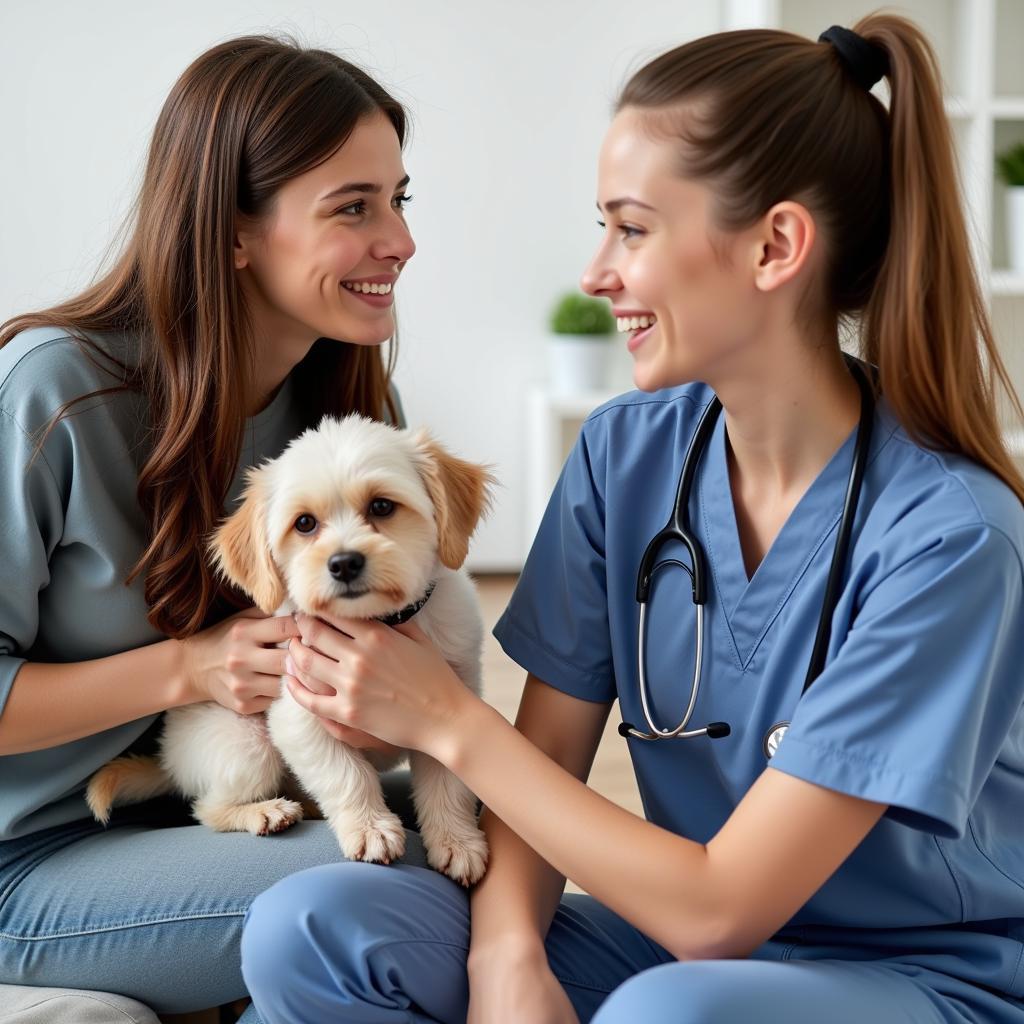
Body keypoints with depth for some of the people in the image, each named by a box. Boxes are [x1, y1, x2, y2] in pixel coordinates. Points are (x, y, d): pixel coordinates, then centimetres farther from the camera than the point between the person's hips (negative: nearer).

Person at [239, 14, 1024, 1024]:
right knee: (305, 926, -17)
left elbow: (718, 910, -21)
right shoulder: (626, 451, -3)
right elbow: (541, 765, 0)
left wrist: (448, 719, -16)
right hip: (683, 942, 5)